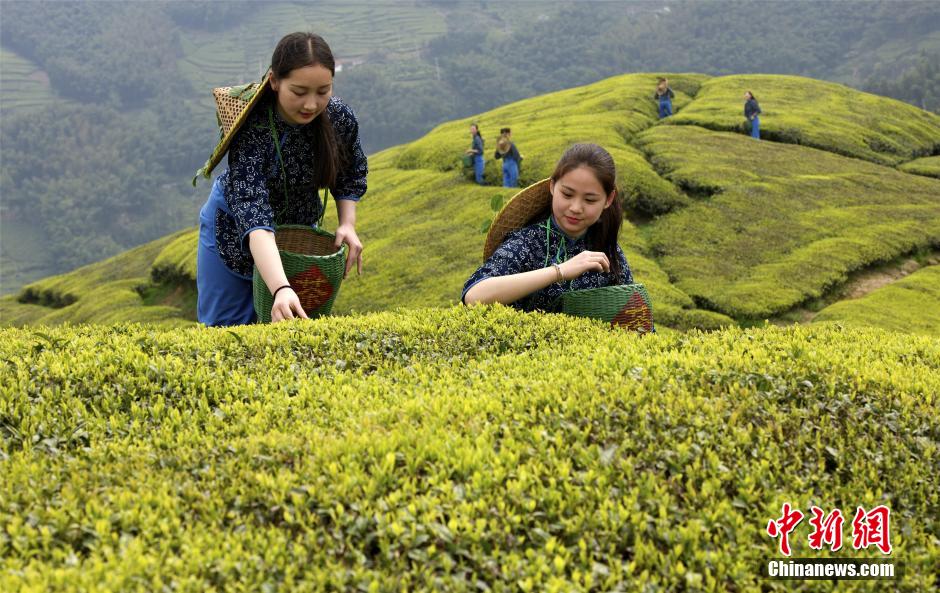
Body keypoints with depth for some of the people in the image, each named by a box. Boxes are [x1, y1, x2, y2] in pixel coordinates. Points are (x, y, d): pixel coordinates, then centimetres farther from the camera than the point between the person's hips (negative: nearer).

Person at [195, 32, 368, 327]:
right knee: (226, 325, 9)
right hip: (236, 229, -3)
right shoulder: (250, 129, -38)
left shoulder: (341, 118, -24)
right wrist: (281, 289, -62)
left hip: (300, 225, 4)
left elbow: (351, 174, -1)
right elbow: (253, 216, -49)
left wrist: (347, 224, -18)